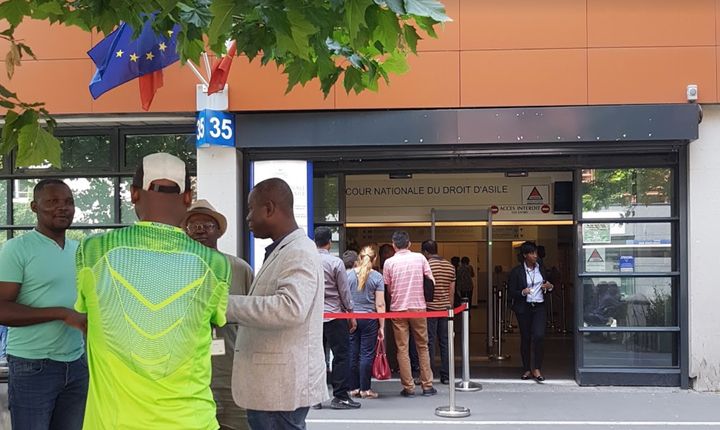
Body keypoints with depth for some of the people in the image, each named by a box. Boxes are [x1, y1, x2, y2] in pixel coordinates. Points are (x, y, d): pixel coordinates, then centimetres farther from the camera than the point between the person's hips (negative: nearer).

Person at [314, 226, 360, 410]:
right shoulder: (336, 262, -9)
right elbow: (344, 291, -5)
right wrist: (351, 314, 4)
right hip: (334, 315, -4)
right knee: (341, 355, 2)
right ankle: (340, 396, 2)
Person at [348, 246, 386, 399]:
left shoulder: (348, 274, 2)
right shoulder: (377, 277, -3)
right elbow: (380, 304, -4)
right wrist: (382, 326, 0)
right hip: (369, 319, -2)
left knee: (352, 354, 7)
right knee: (367, 354, 2)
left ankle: (353, 388, 13)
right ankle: (365, 389, 5)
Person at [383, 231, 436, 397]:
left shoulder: (389, 262, -3)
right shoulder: (420, 258, -1)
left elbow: (387, 287, 0)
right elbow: (432, 282, 0)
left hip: (398, 308, -1)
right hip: (418, 307, 1)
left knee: (402, 349, 4)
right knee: (422, 347, 10)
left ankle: (408, 387, 4)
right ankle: (427, 386, 11)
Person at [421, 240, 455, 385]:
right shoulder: (450, 266, 8)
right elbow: (452, 290, 10)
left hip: (430, 308, -5)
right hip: (445, 308, 5)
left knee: (429, 343, -1)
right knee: (445, 342, 8)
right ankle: (446, 376, 10)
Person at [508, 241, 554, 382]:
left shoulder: (541, 268, 9)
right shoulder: (516, 271, -3)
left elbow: (547, 289, 20)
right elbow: (511, 292, -5)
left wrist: (549, 287, -3)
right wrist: (522, 292, -23)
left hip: (539, 307, 2)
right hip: (524, 308, -2)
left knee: (539, 336, -13)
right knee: (525, 338, 5)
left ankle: (537, 369, -3)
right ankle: (527, 369, 17)